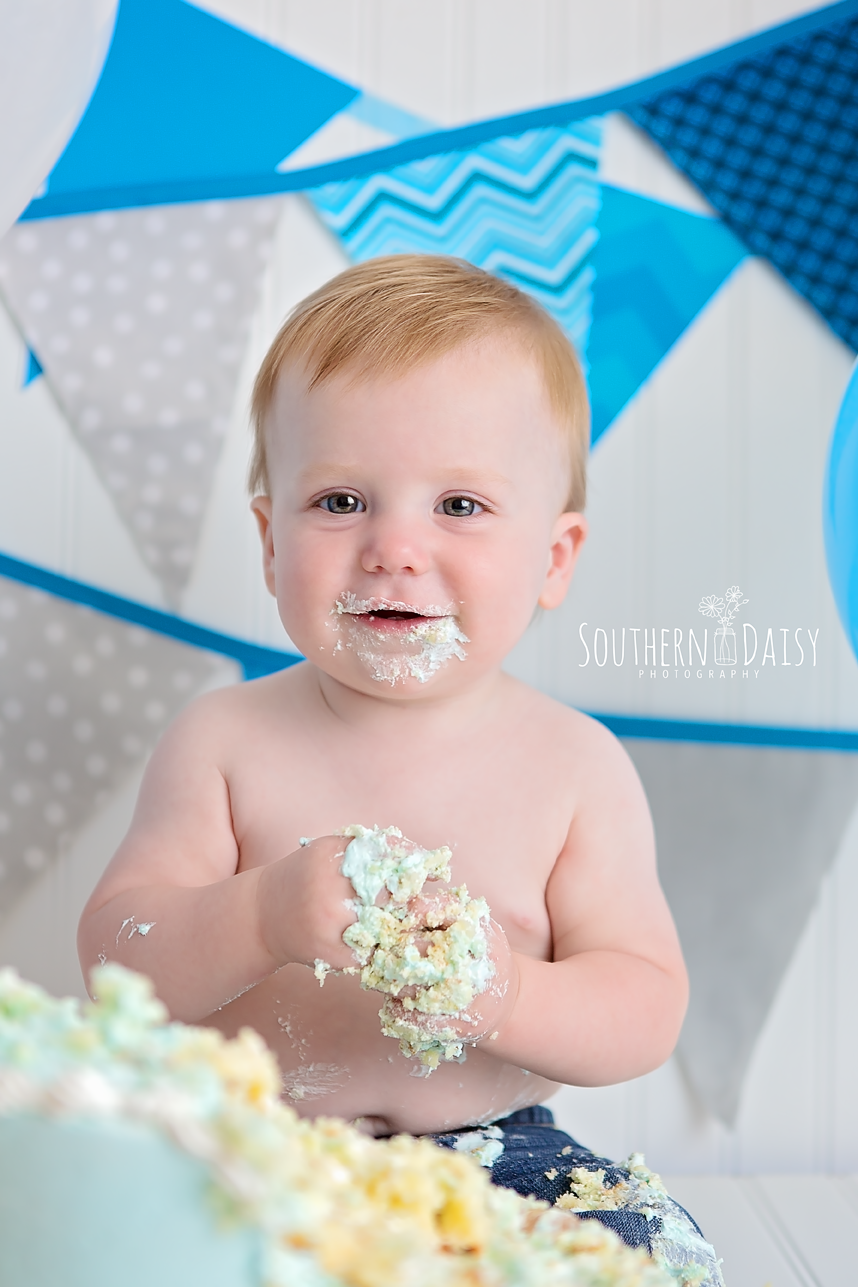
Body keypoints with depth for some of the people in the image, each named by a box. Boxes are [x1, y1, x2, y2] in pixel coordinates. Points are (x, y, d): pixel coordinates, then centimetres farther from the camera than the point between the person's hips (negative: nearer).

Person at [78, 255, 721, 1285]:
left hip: (493, 1153, 0)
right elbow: (116, 959, -9)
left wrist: (503, 995, -28)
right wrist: (264, 919, -30)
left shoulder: (577, 767, -6)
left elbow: (648, 1009, -6)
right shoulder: (225, 742, -5)